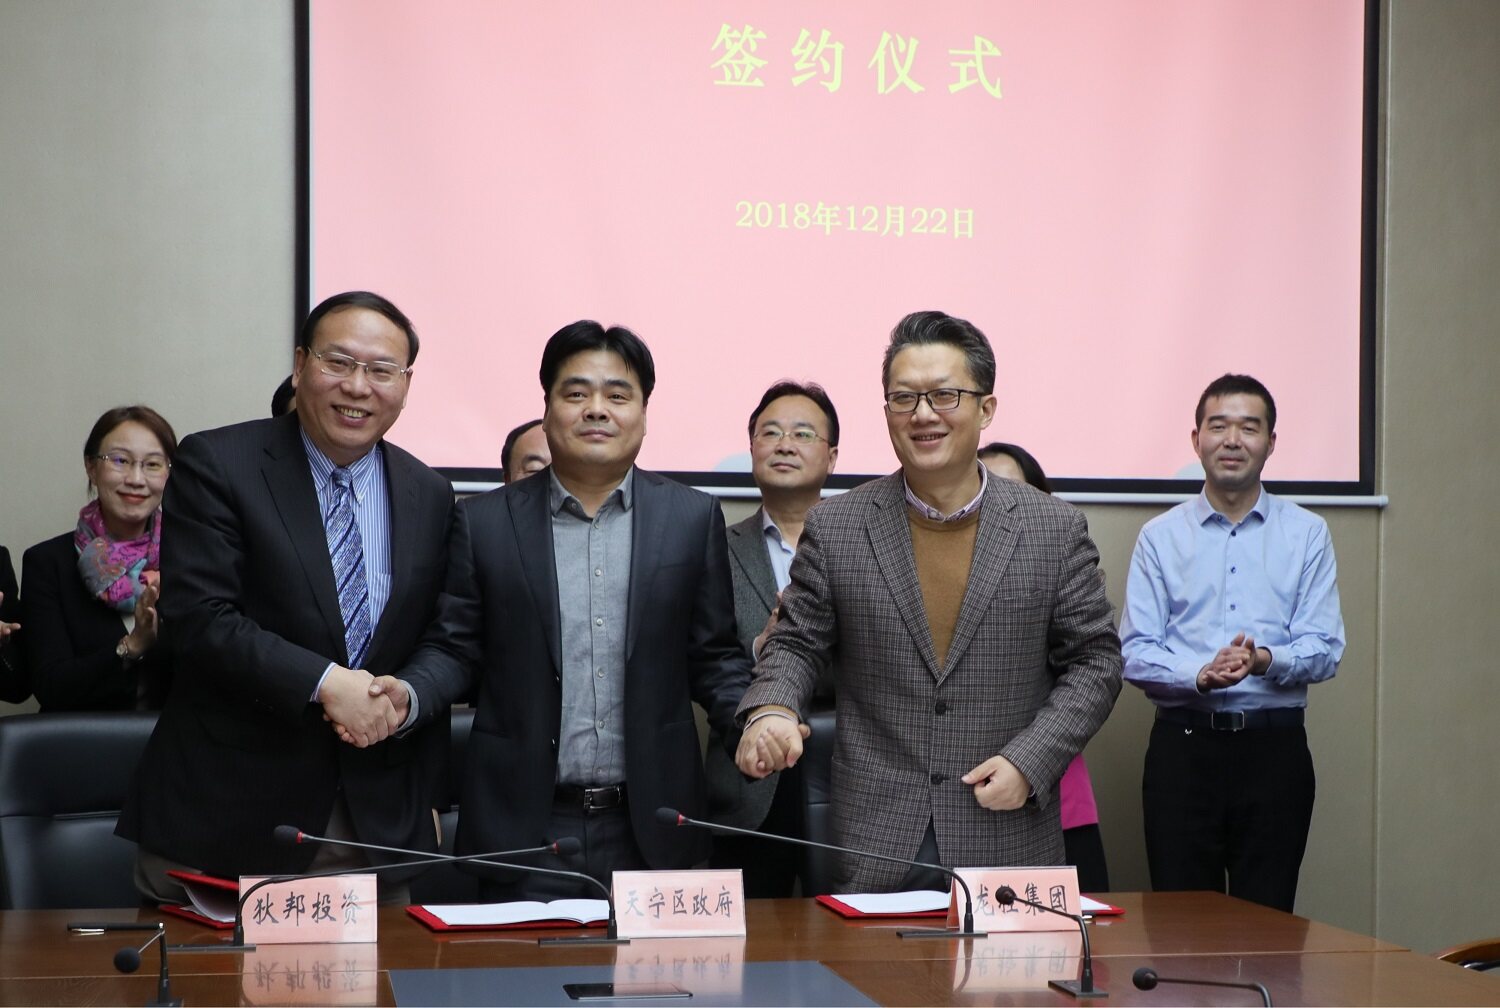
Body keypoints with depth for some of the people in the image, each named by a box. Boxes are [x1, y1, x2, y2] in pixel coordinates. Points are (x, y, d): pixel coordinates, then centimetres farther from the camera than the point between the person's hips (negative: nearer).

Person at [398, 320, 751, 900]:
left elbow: (714, 658, 8)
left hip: (650, 830, 1)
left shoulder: (693, 519, 6)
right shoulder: (486, 522, 5)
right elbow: (453, 648, 6)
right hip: (524, 828, -1)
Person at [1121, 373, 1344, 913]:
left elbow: (1324, 649, 1)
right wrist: (1201, 675, -18)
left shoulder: (1307, 534, 8)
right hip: (1183, 743, 0)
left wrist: (1264, 660, -19)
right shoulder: (1160, 536, 7)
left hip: (1275, 746, 0)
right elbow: (1134, 652, 1)